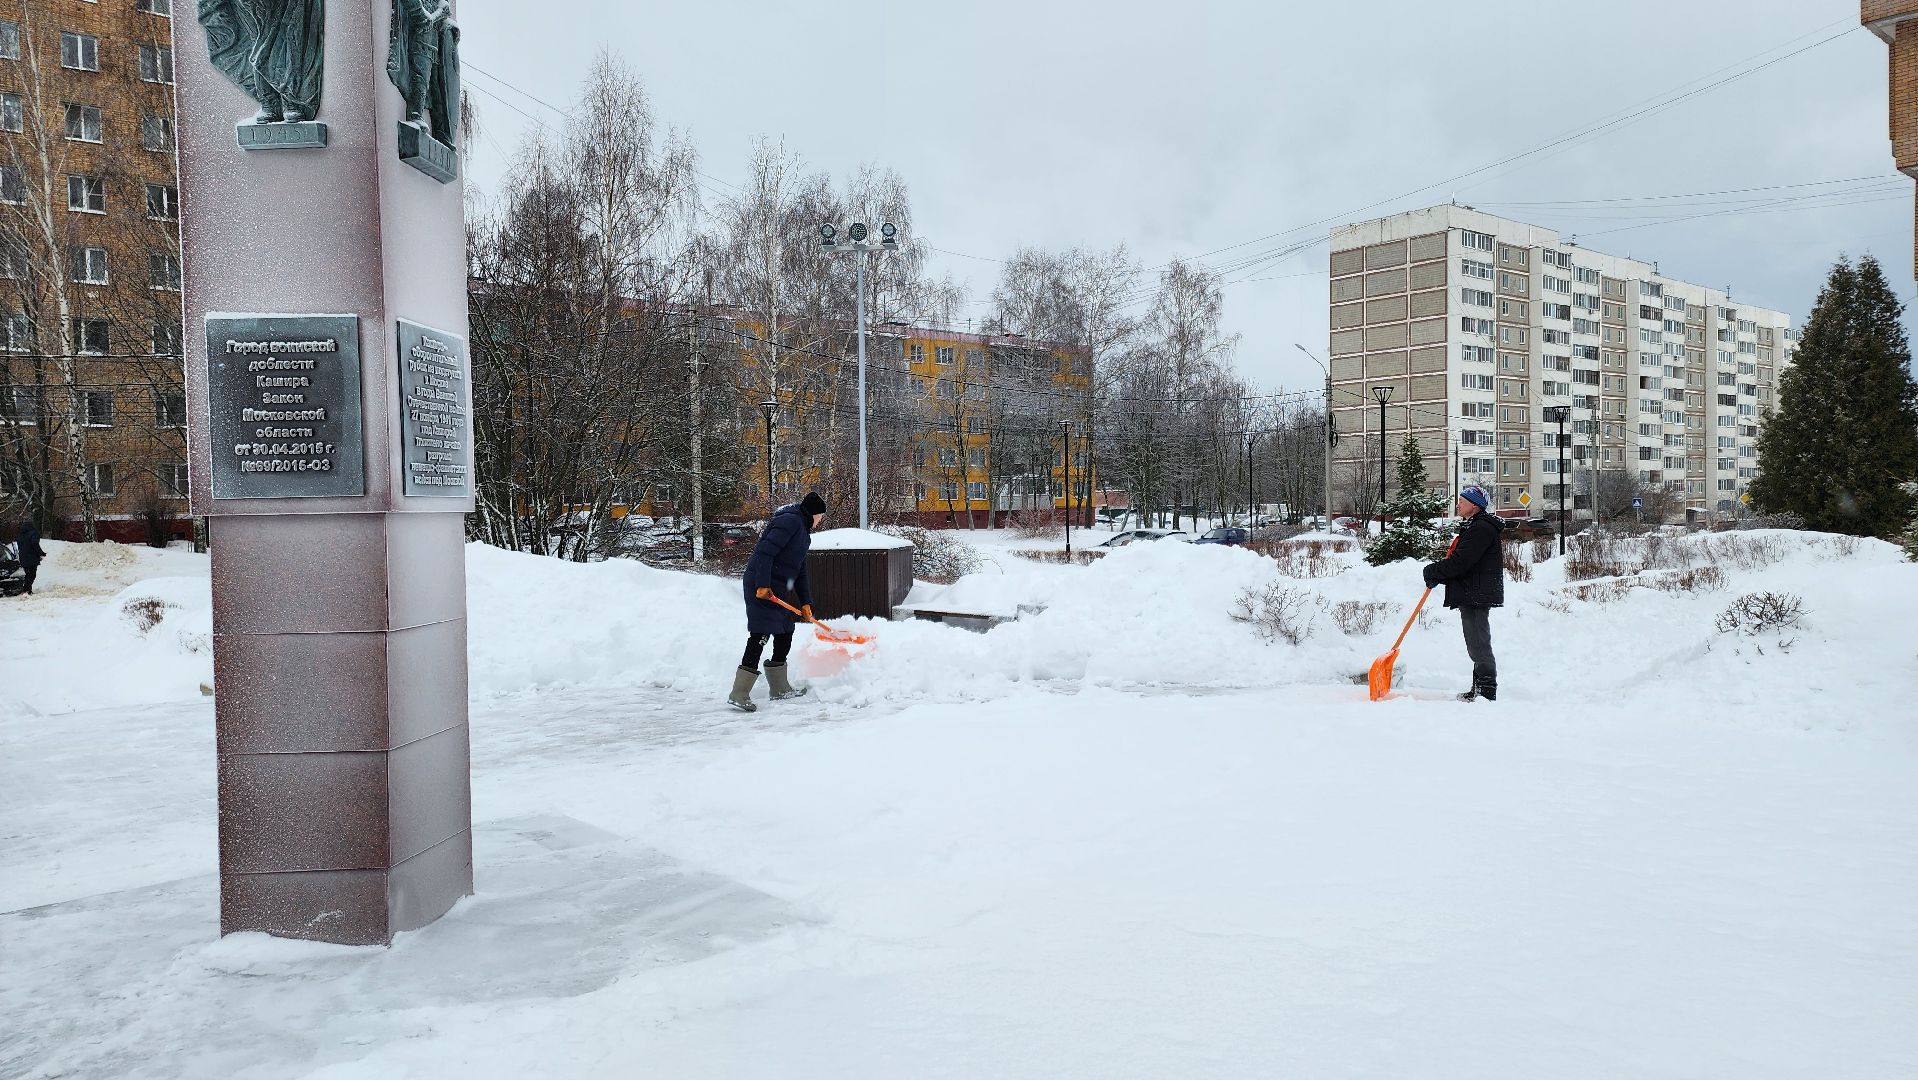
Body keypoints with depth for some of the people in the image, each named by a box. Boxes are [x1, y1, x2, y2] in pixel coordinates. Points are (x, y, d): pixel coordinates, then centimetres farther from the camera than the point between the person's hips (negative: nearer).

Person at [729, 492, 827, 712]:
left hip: (777, 589, 11)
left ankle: (780, 688, 27)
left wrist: (805, 602, 17)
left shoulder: (802, 532, 21)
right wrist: (763, 585, -26)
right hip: (761, 588, -11)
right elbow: (765, 552, -22)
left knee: (785, 633, 16)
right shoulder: (791, 521, -12)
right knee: (760, 635, -14)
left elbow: (800, 572, 24)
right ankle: (739, 694, -14)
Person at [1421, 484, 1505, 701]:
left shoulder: (1481, 529, -16)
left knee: (1479, 645, -9)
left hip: (1476, 596, -11)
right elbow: (1461, 560, 20)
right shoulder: (1474, 527, 20)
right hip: (1473, 596, 11)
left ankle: (1487, 692, -7)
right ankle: (1480, 689, 24)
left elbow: (1460, 562, -22)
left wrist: (1433, 571, -10)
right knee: (1477, 645, 16)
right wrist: (1438, 574, 5)